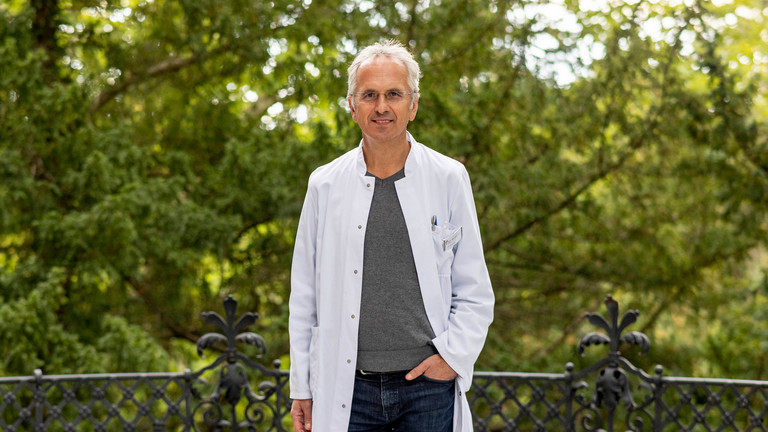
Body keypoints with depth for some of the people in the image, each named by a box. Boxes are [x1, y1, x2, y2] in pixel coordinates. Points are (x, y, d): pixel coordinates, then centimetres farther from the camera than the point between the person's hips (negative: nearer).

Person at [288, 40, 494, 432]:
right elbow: (304, 296, 9)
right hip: (346, 391, 1)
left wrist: (455, 354, -6)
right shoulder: (325, 185, 6)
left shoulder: (449, 179, 3)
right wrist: (301, 388, 7)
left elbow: (475, 293, 8)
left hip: (429, 388, -1)